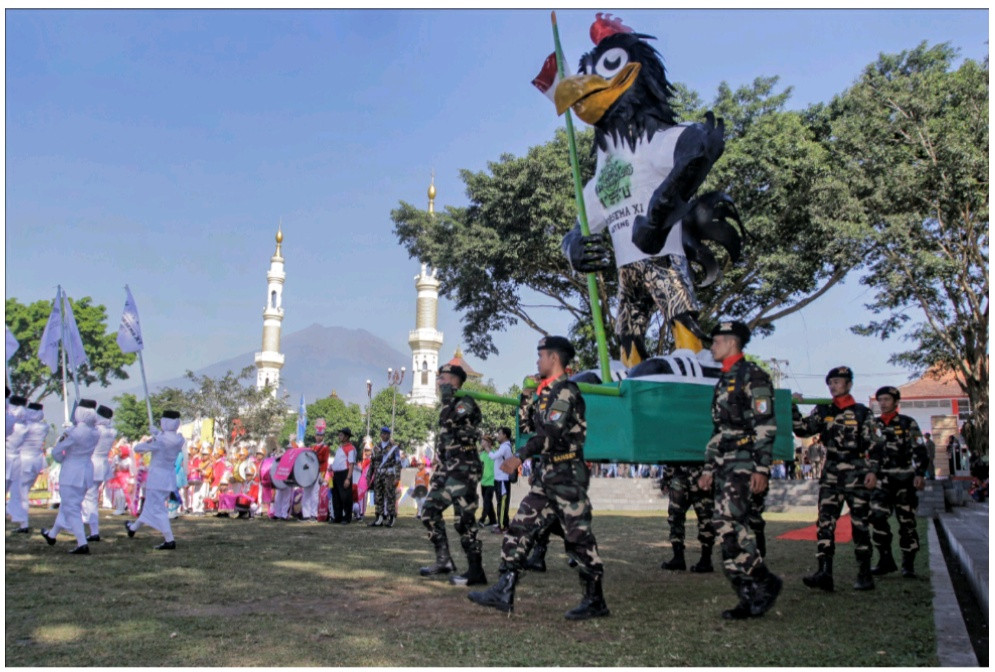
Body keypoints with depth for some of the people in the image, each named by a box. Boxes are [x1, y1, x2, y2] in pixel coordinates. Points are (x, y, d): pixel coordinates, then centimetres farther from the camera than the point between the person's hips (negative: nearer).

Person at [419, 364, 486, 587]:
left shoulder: (466, 403, -9)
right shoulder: (451, 406, 19)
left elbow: (447, 421, -26)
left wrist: (447, 397, -15)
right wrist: (437, 469, 23)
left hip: (463, 470, -10)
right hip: (447, 469, 10)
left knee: (464, 520, -10)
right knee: (429, 511, 10)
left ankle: (476, 571, -5)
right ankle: (443, 559, 18)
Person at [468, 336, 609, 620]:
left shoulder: (566, 391, -12)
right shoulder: (547, 392, 17)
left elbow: (552, 432, -24)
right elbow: (527, 426, 22)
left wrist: (520, 456, -26)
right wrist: (527, 394, 15)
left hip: (567, 475, -10)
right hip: (547, 475, 10)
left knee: (578, 536, -3)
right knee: (520, 527, 6)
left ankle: (595, 601, 8)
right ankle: (504, 593, 9)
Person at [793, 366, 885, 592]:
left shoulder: (862, 412, 3)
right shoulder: (823, 410, 12)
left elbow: (876, 443, 1)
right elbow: (802, 430, 4)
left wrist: (872, 470, -9)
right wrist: (793, 408, -9)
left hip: (856, 473, -3)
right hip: (830, 473, 3)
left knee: (860, 524, 2)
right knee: (825, 523, -5)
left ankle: (865, 575, 10)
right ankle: (824, 571, -9)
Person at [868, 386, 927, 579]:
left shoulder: (908, 423, 3)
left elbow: (919, 449, -1)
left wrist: (920, 473, -12)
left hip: (904, 478, -3)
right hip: (882, 479, 3)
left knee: (907, 521, -1)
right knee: (877, 517, -9)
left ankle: (908, 564, 8)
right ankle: (885, 560, 1)